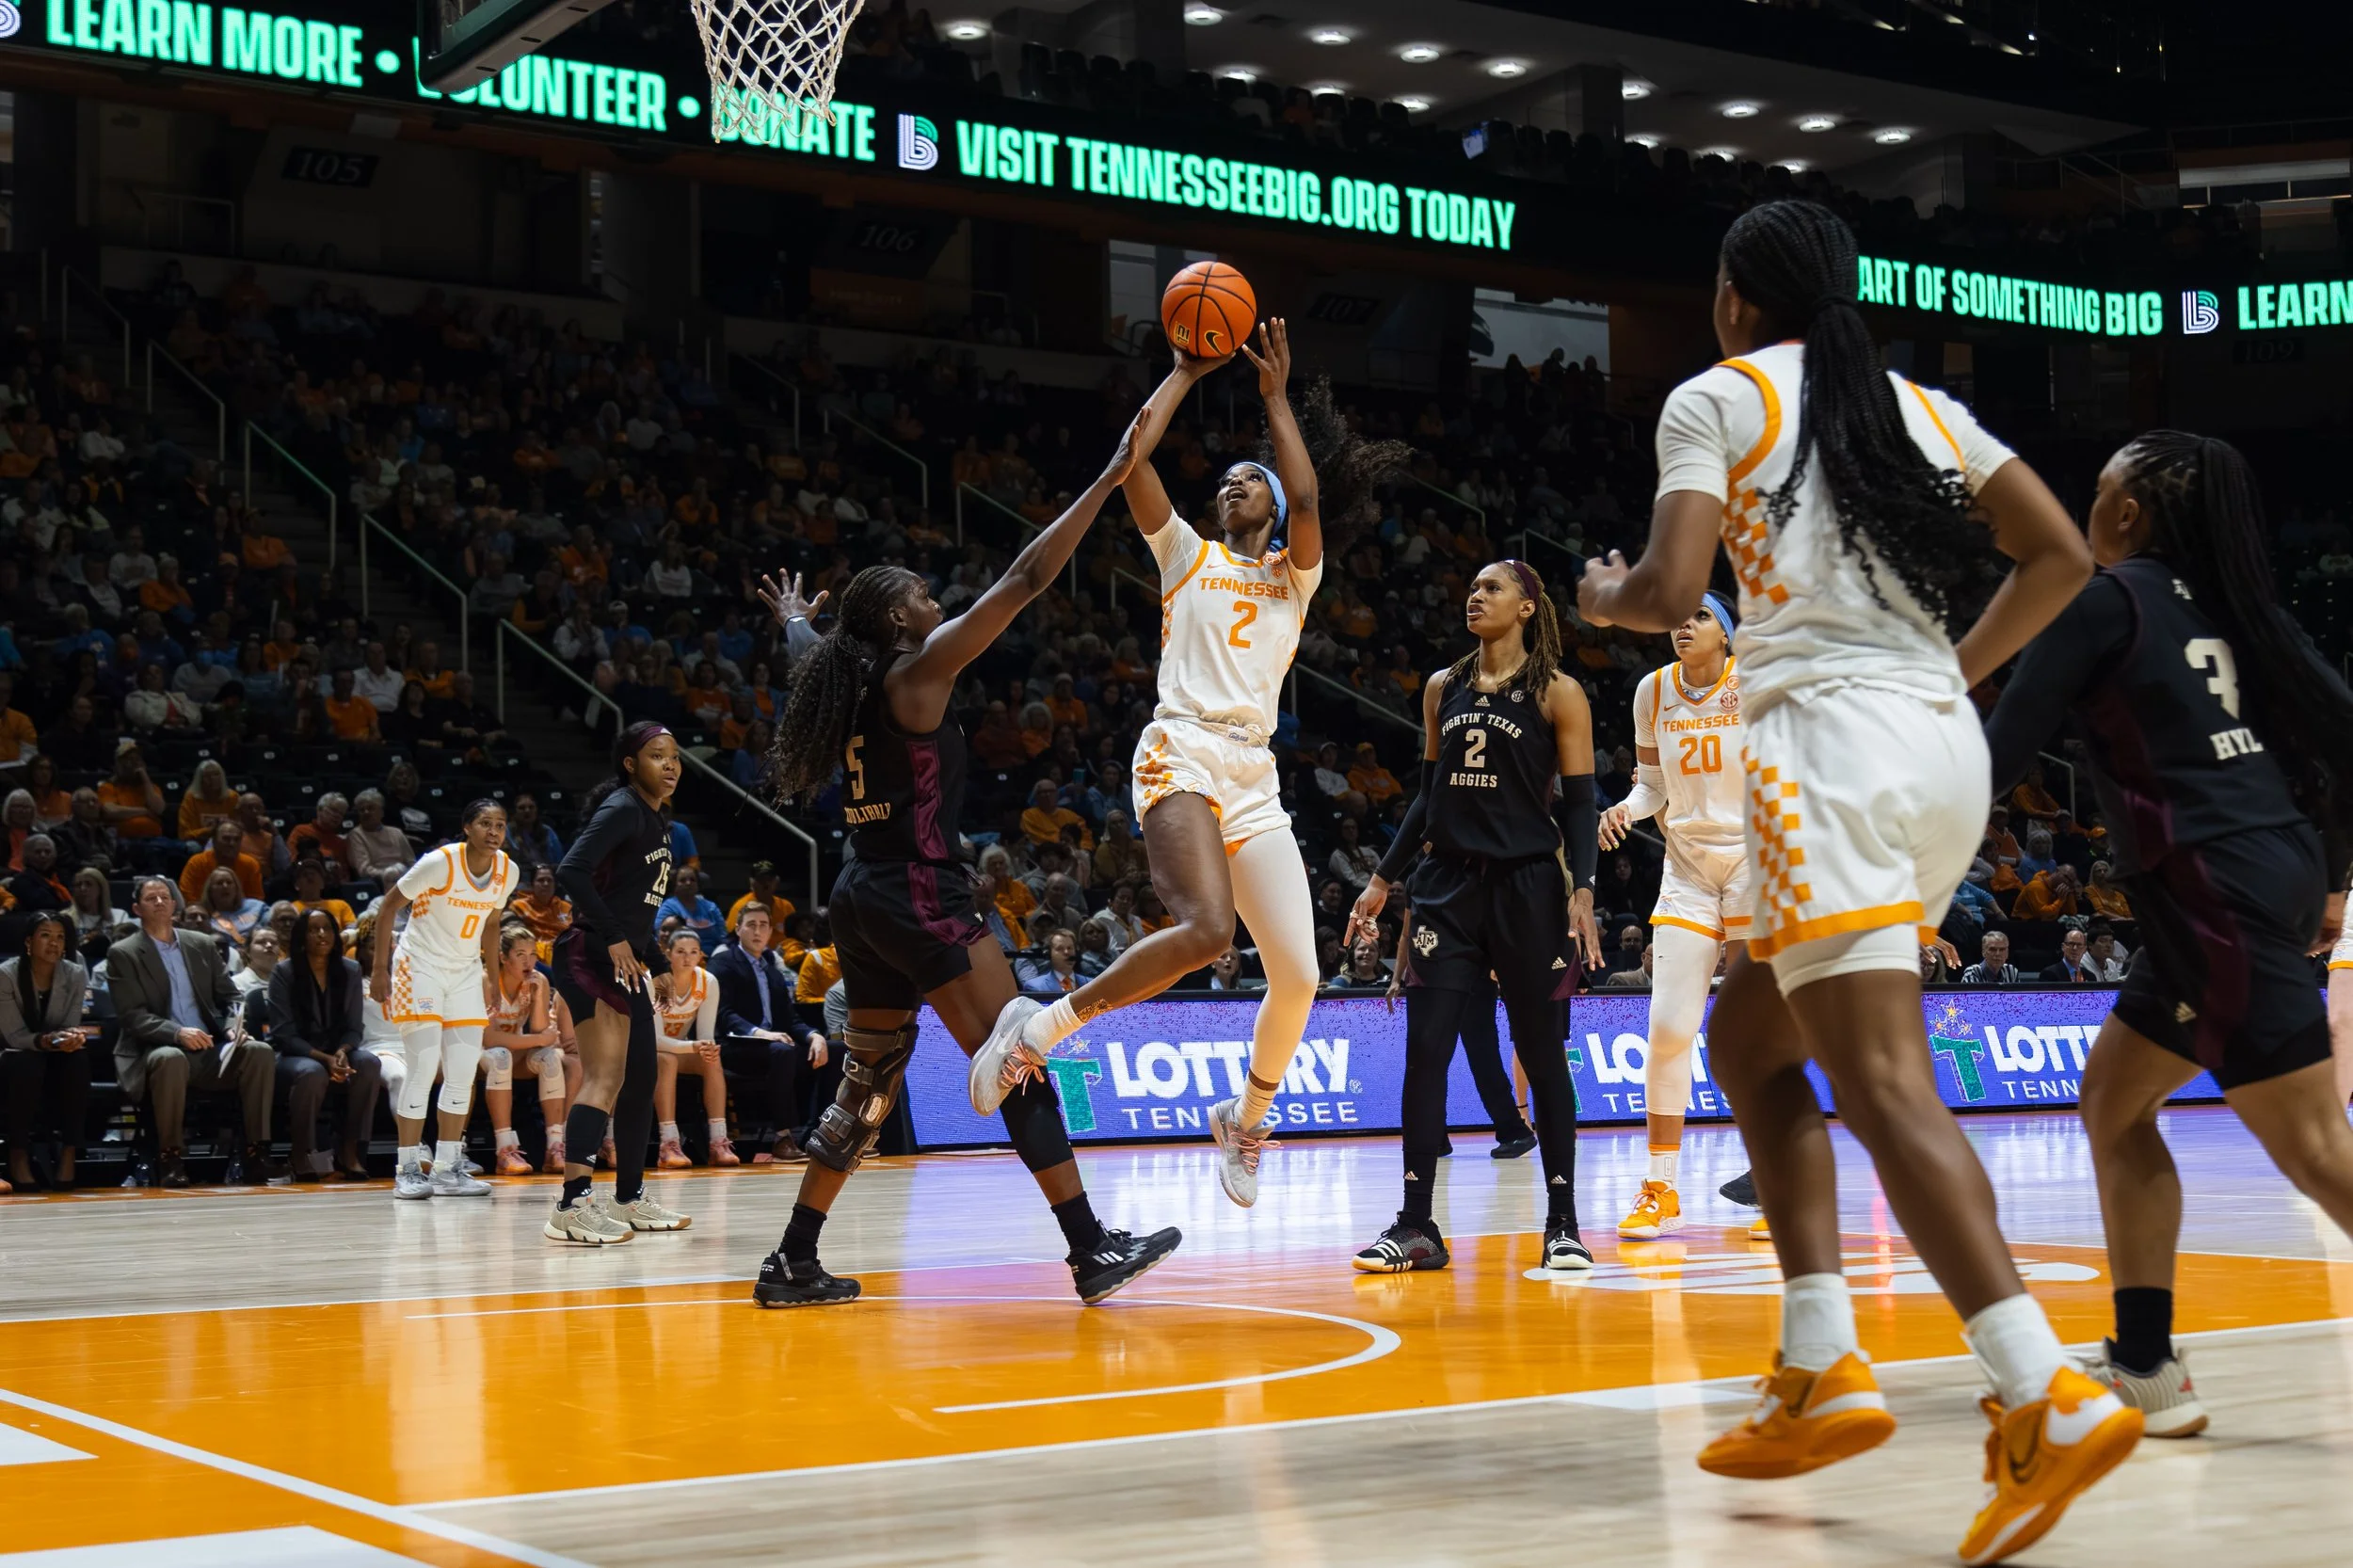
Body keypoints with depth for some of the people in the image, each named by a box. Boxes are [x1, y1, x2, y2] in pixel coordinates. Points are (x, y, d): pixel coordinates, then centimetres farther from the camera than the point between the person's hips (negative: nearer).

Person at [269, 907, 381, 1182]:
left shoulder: (350, 971, 6)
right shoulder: (283, 973, -5)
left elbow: (352, 1028, 6)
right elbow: (284, 1034, -10)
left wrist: (341, 1053, -18)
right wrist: (324, 1058, -23)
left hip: (338, 1053, 4)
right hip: (294, 1056, -4)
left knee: (369, 1063, -29)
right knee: (313, 1073, -38)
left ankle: (350, 1151, -23)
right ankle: (302, 1156, -21)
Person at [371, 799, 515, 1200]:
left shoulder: (507, 871, -2)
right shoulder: (441, 862, -19)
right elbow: (388, 905, -11)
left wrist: (492, 978, 13)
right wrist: (380, 969, -12)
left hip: (466, 972, 6)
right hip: (420, 967, -6)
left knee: (464, 1071, 2)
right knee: (423, 1069, -12)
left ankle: (447, 1168, 10)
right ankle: (407, 1170, -4)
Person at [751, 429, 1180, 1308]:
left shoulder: (846, 684, 12)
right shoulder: (919, 671, -8)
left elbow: (819, 661, 39)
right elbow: (1026, 579, -12)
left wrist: (794, 621, 62)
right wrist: (1110, 479, -9)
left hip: (862, 898, 9)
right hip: (920, 895, -9)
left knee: (869, 1084, 14)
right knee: (1019, 1068, -7)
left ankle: (794, 1264, 15)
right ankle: (1093, 1250, -8)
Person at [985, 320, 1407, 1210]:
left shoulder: (1295, 576, 20)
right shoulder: (1186, 554, 16)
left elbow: (1307, 497, 1)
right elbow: (1132, 457, 4)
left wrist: (1276, 398, 8)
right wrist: (1186, 373, 12)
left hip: (1255, 776, 4)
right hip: (1183, 754, -4)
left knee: (1298, 976, -2)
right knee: (1206, 930, -30)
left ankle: (1246, 1118, 24)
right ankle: (1040, 1027, -16)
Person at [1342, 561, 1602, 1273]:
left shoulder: (1557, 693, -1)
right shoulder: (1442, 689, 11)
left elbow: (1580, 804, -3)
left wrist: (1581, 893, -15)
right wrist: (1384, 879, 14)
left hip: (1528, 887, -4)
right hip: (1448, 886, 4)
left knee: (1542, 1053, 2)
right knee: (1424, 1048, -4)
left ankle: (1563, 1222, 11)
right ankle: (1417, 1226, 0)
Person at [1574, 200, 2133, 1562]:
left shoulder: (1717, 398, 2)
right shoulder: (1924, 405, 20)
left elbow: (1669, 594, -9)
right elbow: (2063, 557, 14)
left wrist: (1601, 599, 13)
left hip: (1835, 743, -7)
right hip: (1948, 747, 8)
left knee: (1883, 1082, -15)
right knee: (1750, 1042, 18)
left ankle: (2051, 1399, -28)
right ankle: (1823, 1371, 12)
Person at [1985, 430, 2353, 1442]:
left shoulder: (2107, 600, -4)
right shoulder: (2234, 605, 16)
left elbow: (2001, 752, -7)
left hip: (2217, 888, -9)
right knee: (2115, 1095, 17)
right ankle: (2145, 1369, 16)